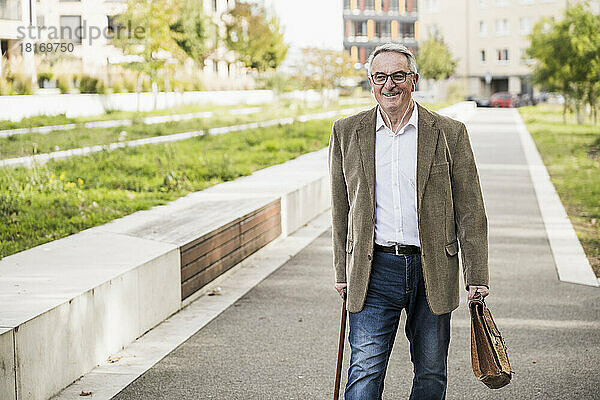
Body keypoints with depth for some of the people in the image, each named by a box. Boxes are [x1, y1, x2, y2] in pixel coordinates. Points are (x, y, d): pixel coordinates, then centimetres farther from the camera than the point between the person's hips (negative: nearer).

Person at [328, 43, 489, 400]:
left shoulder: (450, 133, 0)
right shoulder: (346, 133, 4)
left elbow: (470, 212, 1)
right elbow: (341, 209, 11)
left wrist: (477, 276, -3)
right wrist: (343, 272, 10)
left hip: (433, 271, 0)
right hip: (373, 271, 0)